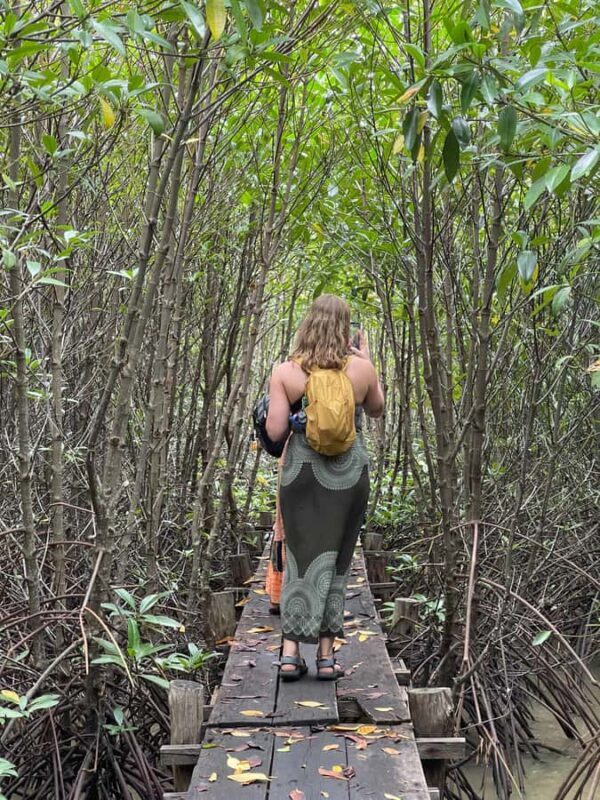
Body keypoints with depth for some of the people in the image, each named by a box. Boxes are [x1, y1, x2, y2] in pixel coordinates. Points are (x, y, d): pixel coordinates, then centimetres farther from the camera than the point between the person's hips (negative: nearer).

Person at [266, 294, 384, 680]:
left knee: (300, 559, 12)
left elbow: (275, 431, -8)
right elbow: (377, 409, 14)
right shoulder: (361, 368, -5)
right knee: (334, 562, 9)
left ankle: (291, 652, 7)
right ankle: (326, 656, 13)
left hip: (301, 472, 0)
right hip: (348, 475, 0)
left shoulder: (285, 372, -7)